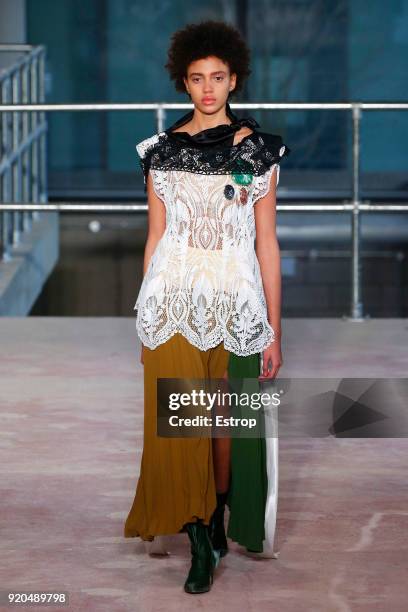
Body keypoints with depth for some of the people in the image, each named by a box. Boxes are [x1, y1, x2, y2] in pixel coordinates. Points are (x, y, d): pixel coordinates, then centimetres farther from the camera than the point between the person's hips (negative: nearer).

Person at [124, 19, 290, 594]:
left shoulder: (257, 149, 1)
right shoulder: (163, 149, 5)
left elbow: (267, 242, 1)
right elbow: (155, 239, 9)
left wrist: (273, 331, -1)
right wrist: (146, 320, 8)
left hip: (236, 303, -1)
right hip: (173, 302, 1)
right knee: (178, 423, -2)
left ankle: (215, 525, 24)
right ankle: (202, 540, 7)